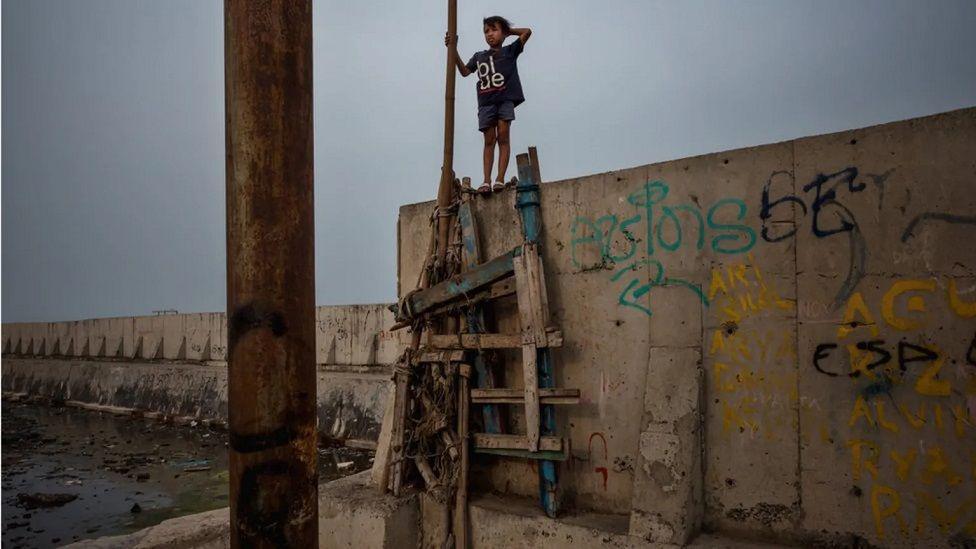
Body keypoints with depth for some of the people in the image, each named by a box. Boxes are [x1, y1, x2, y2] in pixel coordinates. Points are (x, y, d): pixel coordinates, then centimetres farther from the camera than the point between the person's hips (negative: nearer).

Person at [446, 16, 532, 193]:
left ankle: (500, 179, -12)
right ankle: (486, 181, -7)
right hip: (486, 102, 3)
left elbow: (527, 32, 6)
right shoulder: (479, 57, 22)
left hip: (505, 99, -3)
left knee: (503, 137, -9)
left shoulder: (509, 51, 12)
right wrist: (453, 50, 17)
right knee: (489, 140, -2)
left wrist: (508, 30, 17)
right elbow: (465, 71, 24)